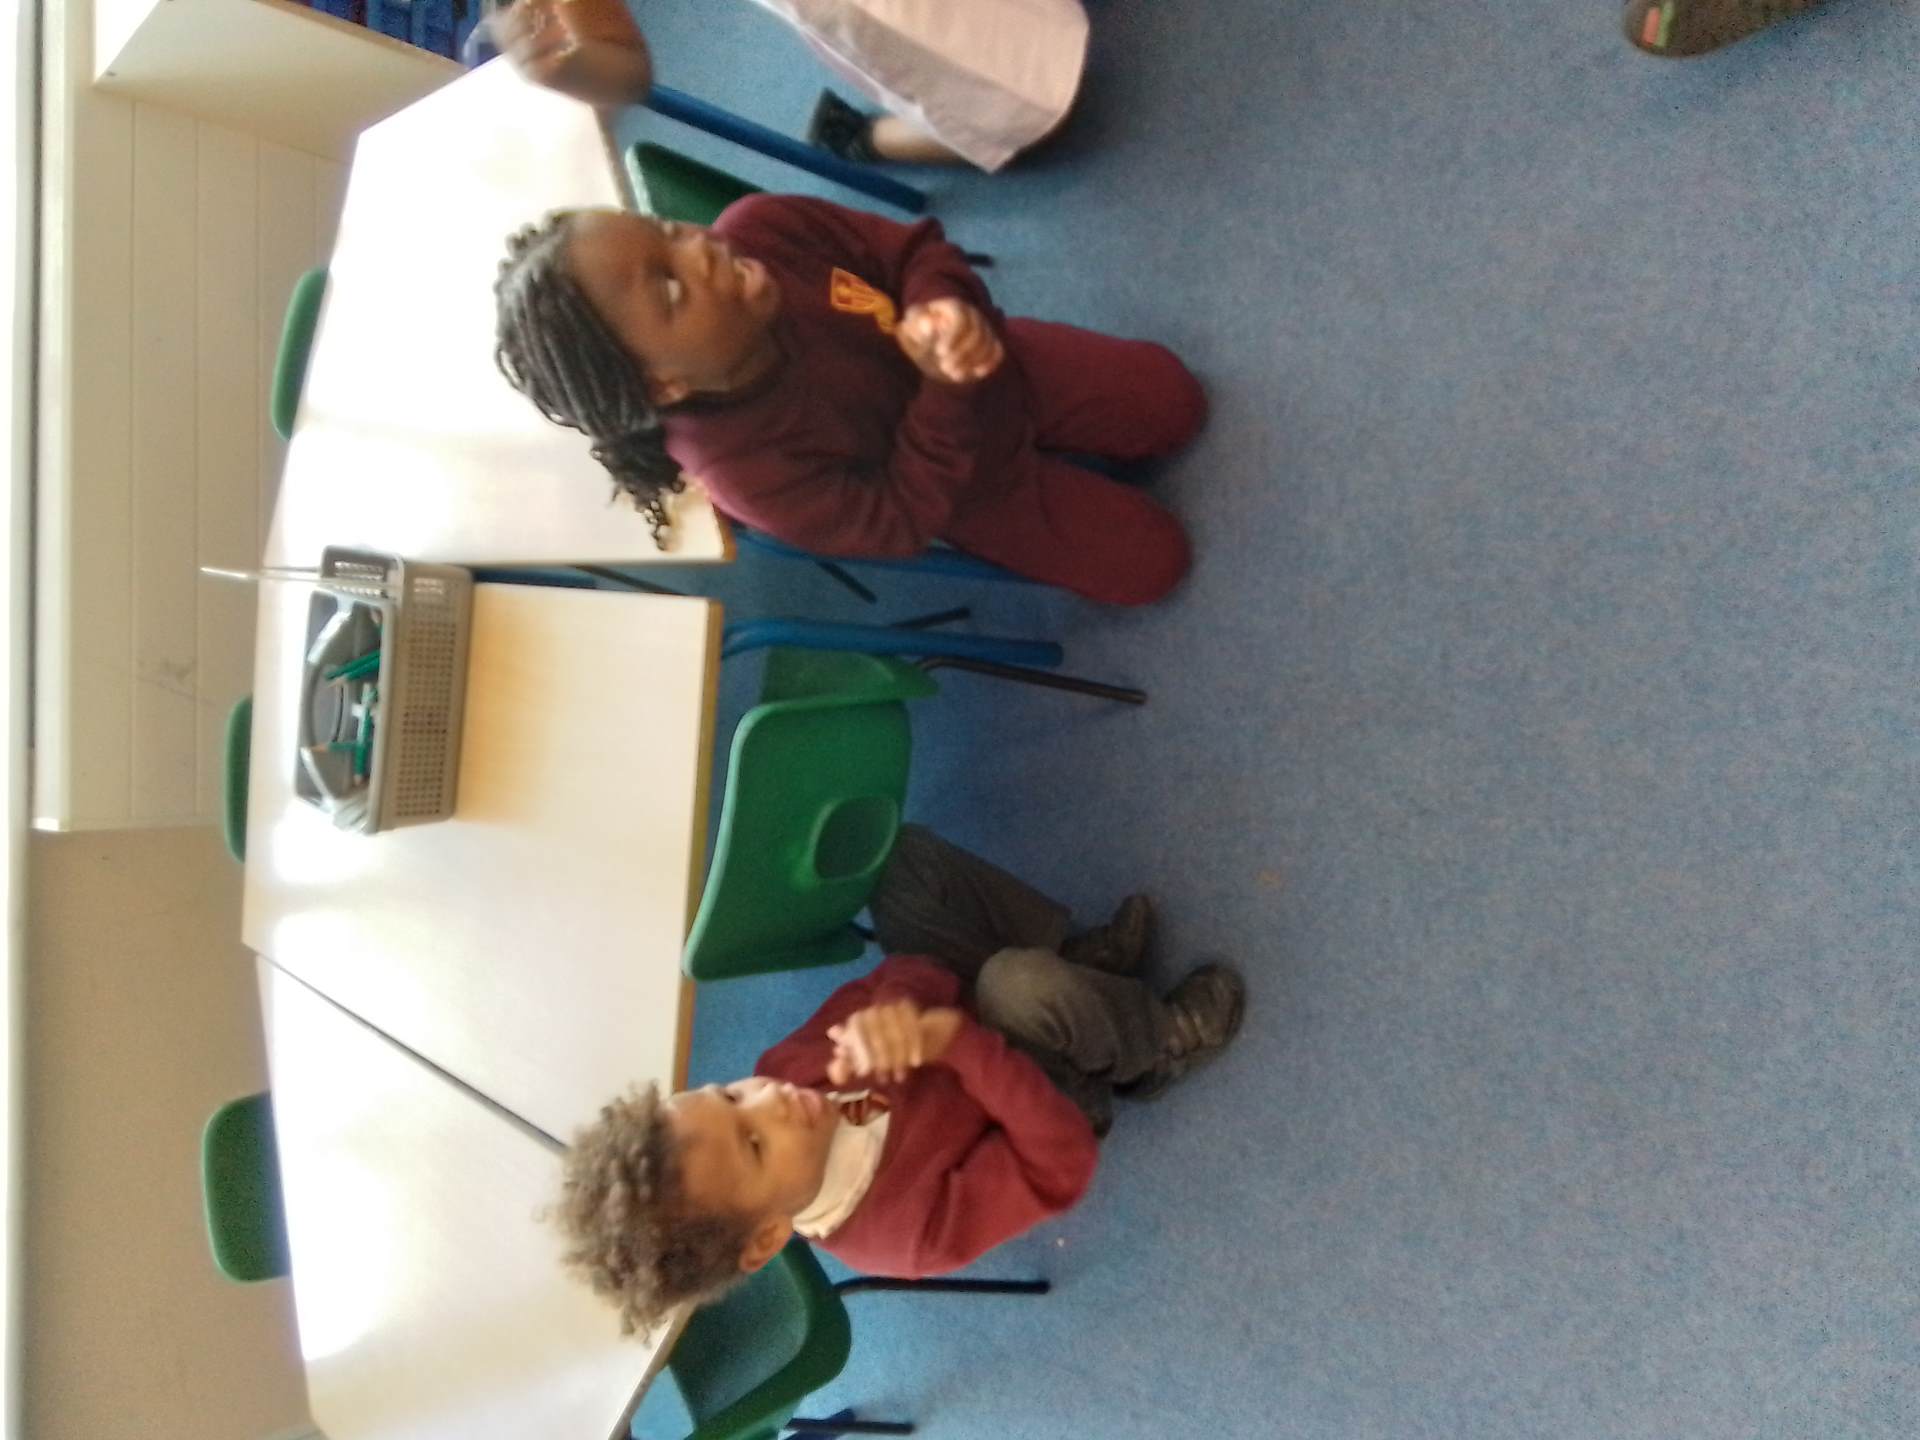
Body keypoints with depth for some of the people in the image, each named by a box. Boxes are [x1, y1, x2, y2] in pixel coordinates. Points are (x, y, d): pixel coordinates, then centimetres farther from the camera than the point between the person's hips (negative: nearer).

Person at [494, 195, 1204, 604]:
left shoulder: (762, 228, -31)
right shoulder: (746, 468, -41)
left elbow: (915, 248, -17)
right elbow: (903, 519, -29)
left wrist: (946, 306, -39)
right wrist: (947, 391, -42)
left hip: (988, 365, 4)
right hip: (946, 483, -3)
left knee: (1172, 401, 12)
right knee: (1147, 561, 5)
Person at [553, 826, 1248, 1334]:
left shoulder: (785, 1070, -24)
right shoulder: (912, 1230, -38)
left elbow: (905, 979, -20)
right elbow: (1064, 1163, -33)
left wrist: (897, 1012, -45)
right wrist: (955, 1040, -45)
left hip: (973, 1019, 5)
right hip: (1055, 1094, -5)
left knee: (904, 850, -7)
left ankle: (1087, 955, 7)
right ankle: (1159, 1045, -3)